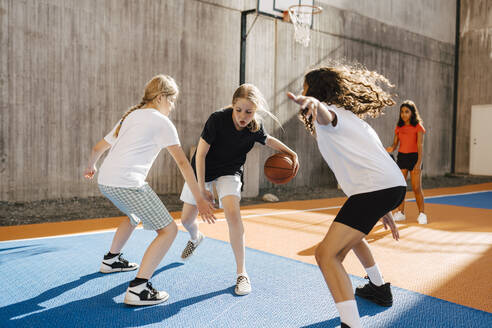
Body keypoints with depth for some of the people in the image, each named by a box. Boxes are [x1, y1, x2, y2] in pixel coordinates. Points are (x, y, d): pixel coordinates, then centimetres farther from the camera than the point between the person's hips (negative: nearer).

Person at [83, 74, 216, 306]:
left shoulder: (129, 117, 23)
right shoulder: (161, 122, 2)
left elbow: (98, 148, 28)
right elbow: (182, 162, -2)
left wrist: (91, 167, 49)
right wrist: (199, 199, -2)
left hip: (104, 181, 9)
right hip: (127, 183, -9)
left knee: (135, 215, 36)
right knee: (168, 230, -4)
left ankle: (111, 260, 49)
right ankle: (138, 289, -12)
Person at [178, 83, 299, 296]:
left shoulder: (255, 128, -17)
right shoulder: (218, 119, -28)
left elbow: (268, 141, 8)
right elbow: (200, 154, -21)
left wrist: (291, 153, -6)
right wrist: (201, 188, -21)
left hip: (229, 173, 0)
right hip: (203, 170, 0)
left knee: (232, 213, -27)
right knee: (187, 219, 9)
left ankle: (241, 272, -13)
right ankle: (196, 238, 49)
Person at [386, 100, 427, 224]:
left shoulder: (418, 127, -4)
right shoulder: (399, 127, 8)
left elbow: (420, 145, -9)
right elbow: (395, 143, 9)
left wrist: (419, 162, -18)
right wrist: (391, 149, -15)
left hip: (414, 157, -4)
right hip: (401, 157, 4)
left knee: (416, 188, -4)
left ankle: (421, 214, 8)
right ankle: (400, 213, 12)